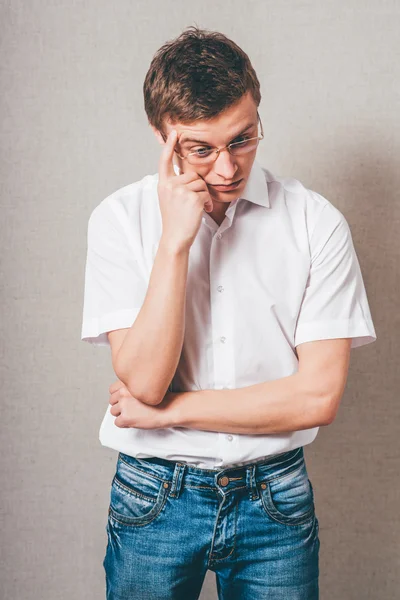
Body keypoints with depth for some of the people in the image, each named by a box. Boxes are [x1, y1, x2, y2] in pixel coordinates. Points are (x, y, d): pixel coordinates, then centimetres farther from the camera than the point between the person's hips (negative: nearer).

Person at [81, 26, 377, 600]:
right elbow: (142, 380, -16)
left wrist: (166, 412, -12)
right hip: (153, 498, 0)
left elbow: (319, 396, -13)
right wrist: (175, 239, -24)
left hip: (275, 499, 1)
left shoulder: (316, 222, -9)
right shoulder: (120, 218, -8)